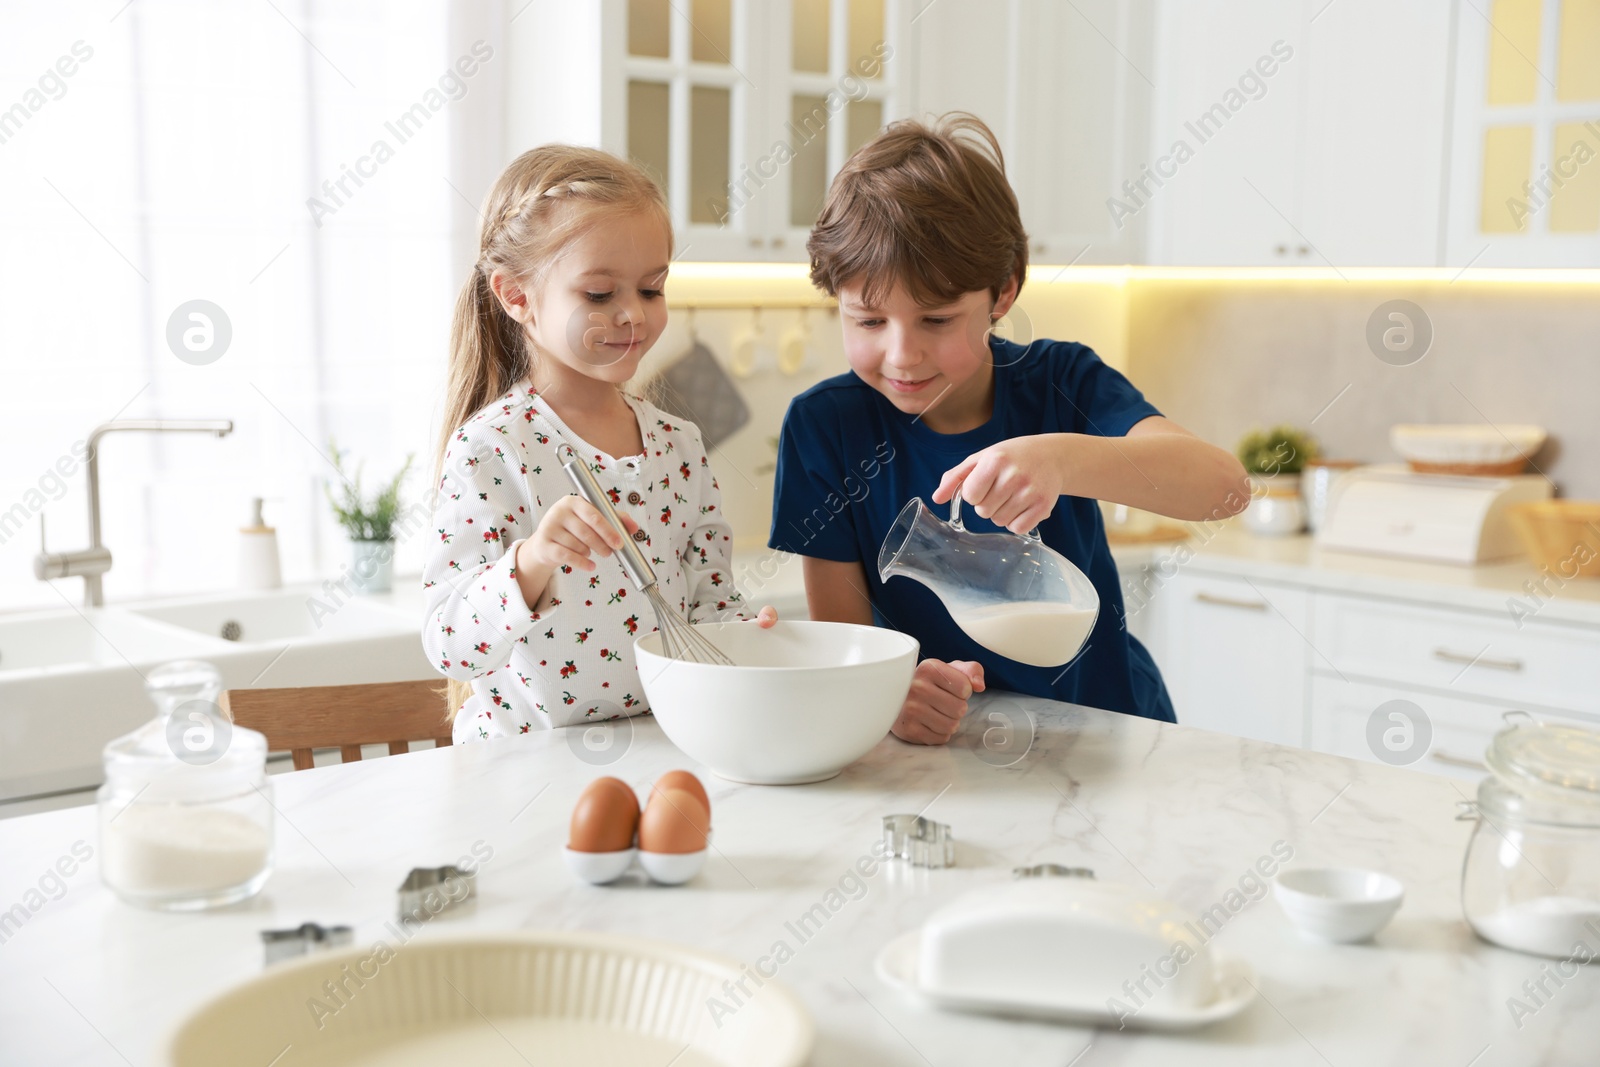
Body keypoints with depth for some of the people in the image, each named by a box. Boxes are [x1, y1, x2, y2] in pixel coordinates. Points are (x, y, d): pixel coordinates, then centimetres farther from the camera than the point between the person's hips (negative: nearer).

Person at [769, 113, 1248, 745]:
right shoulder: (825, 424, -8)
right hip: (947, 745, 1)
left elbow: (1226, 488, -25)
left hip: (1107, 730, 0)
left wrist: (1064, 459, -43)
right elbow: (840, 635, -8)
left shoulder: (1060, 385, -9)